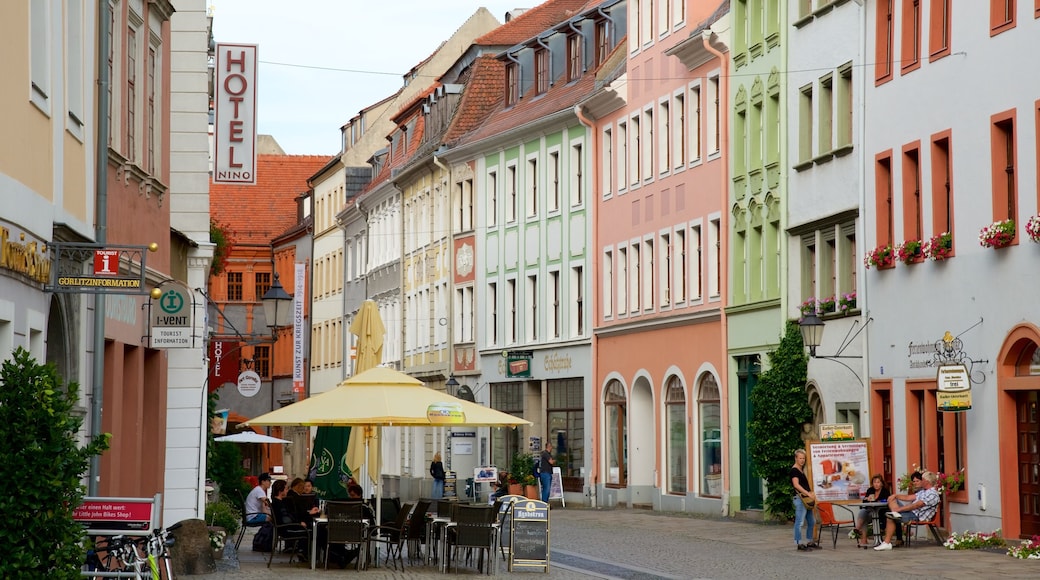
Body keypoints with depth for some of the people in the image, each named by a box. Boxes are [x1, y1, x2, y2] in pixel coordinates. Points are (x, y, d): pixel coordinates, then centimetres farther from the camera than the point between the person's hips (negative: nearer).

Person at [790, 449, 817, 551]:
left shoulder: (802, 469, 18)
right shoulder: (794, 470, -10)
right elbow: (796, 485, -22)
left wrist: (811, 492, 10)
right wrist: (808, 494, -27)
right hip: (800, 498, -10)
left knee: (812, 521, 14)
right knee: (799, 522, -9)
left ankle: (809, 542, 22)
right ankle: (798, 543, -7)